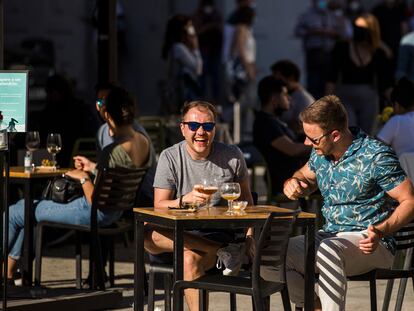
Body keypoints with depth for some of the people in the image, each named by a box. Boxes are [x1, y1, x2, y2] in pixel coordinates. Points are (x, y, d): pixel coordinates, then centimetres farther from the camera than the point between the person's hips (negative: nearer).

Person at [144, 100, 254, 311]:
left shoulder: (232, 157, 3)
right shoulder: (170, 158, 0)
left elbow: (245, 198, 18)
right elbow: (159, 206, -8)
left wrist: (250, 235, 3)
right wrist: (186, 199, -29)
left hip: (218, 234, -2)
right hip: (179, 233, 2)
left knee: (189, 259, -37)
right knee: (147, 232, -33)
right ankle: (223, 251, -32)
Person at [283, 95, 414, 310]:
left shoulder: (376, 156, -14)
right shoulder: (321, 152, 7)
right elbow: (306, 176, 28)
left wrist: (381, 231, -27)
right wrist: (293, 183, 3)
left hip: (368, 243, -7)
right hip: (330, 235, 7)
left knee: (326, 250, -39)